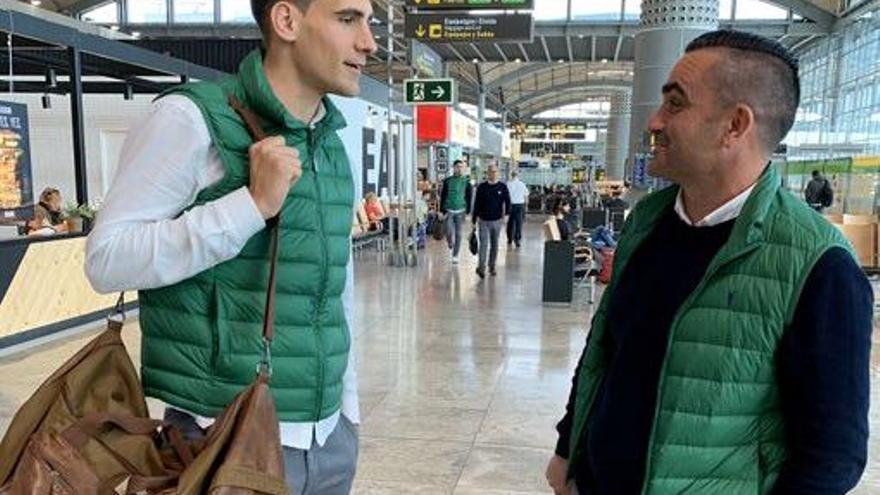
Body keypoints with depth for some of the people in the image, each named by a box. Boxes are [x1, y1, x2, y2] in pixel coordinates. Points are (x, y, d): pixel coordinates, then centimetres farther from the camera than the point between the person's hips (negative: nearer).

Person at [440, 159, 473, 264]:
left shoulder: (466, 182, 3)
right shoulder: (447, 181, 4)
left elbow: (469, 197, 6)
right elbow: (442, 196, 6)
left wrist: (467, 212, 0)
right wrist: (442, 211, 0)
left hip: (460, 211, 0)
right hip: (449, 210, 0)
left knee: (458, 234, 2)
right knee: (449, 232, -10)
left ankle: (455, 255, 11)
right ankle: (450, 243, 23)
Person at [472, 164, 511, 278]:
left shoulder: (502, 187, 1)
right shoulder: (481, 187, 0)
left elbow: (507, 202, 2)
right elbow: (476, 204, 3)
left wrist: (506, 214, -14)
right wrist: (474, 220, 3)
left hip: (497, 221, 2)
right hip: (483, 220, -2)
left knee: (494, 245, 12)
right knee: (483, 244, -10)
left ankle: (492, 267, 23)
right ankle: (481, 267, -12)